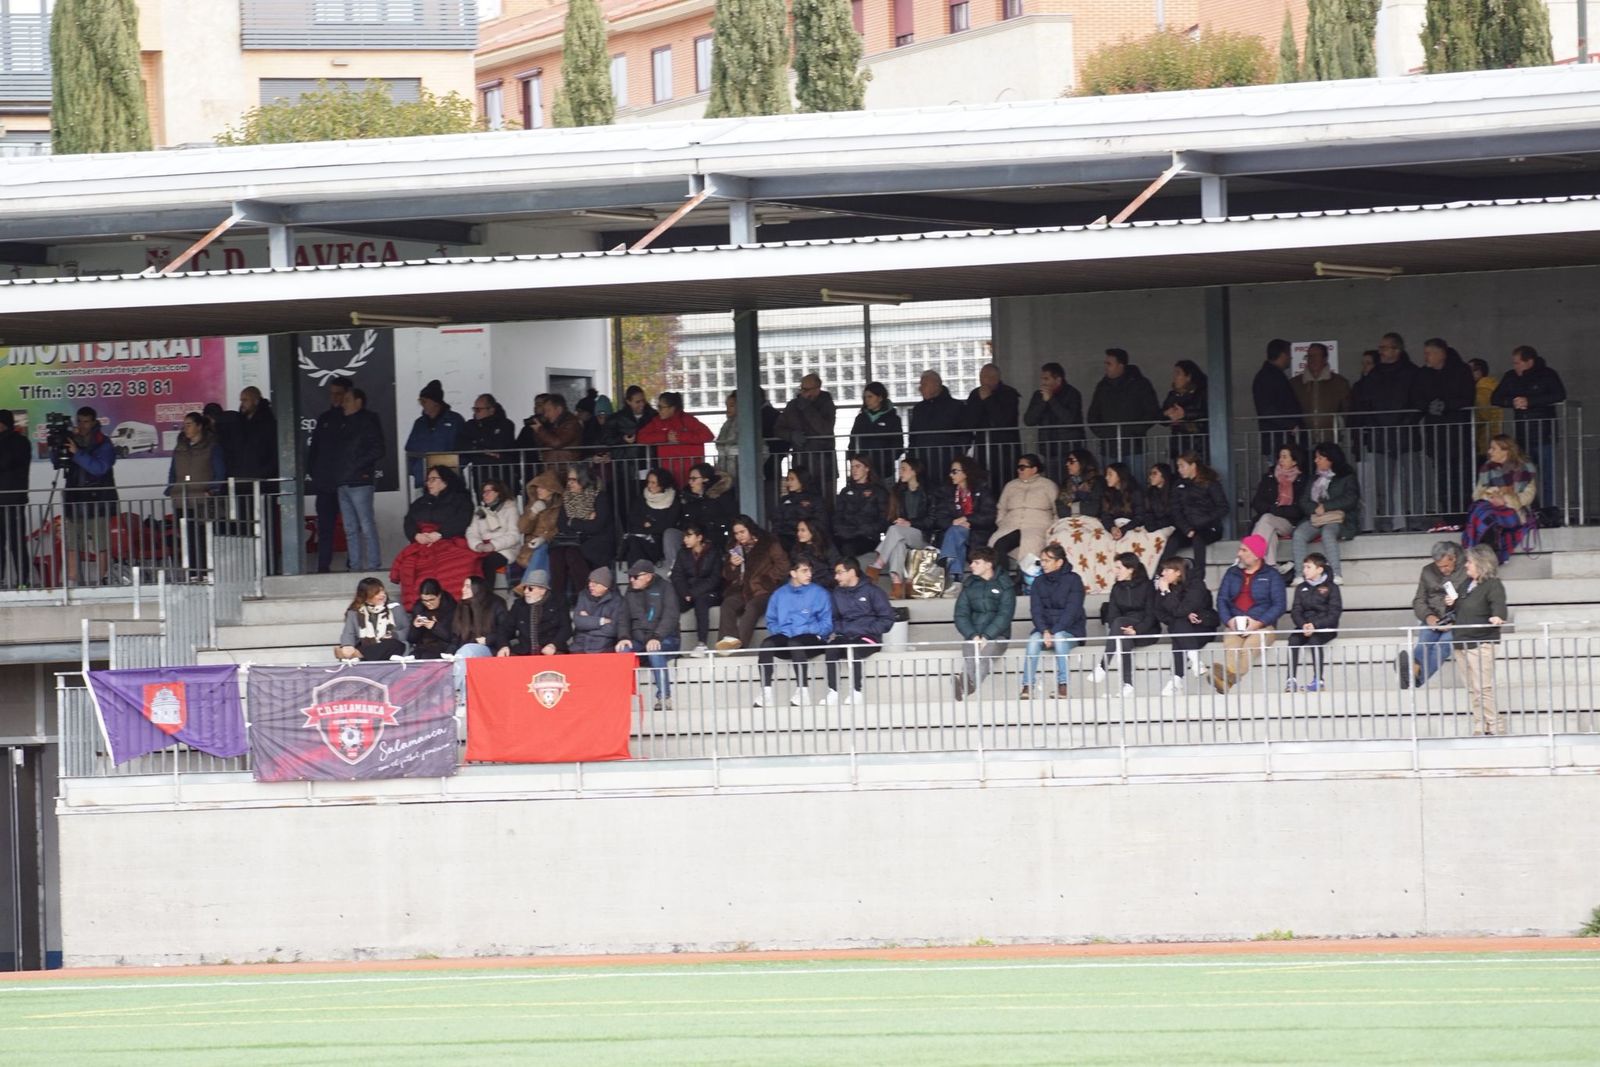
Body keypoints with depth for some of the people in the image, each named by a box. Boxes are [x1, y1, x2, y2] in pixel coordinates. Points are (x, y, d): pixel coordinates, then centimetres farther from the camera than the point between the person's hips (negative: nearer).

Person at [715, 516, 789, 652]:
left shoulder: (769, 544, 4)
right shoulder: (735, 548, 20)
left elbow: (783, 567, -3)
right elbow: (727, 576, 20)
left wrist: (766, 579, -9)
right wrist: (732, 566, -1)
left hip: (763, 590, -5)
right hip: (742, 590, 5)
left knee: (752, 606, -35)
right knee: (728, 603, -26)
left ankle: (740, 643, -50)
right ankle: (730, 638, -44)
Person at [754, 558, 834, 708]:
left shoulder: (819, 593, 9)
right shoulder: (779, 594, 18)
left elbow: (827, 624, 3)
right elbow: (771, 621, 19)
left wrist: (806, 631, -11)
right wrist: (778, 631, -3)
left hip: (812, 638, -3)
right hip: (784, 637, 3)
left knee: (795, 643, -37)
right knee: (766, 643, -29)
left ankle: (802, 690, -38)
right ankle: (766, 692, -36)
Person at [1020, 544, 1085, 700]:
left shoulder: (1073, 580, -5)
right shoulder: (1039, 582, 7)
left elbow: (1072, 611, -13)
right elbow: (1036, 610, 0)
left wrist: (1053, 632, -22)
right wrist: (1044, 631, -18)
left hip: (1070, 630, -3)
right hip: (1045, 627, 3)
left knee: (1059, 638, -36)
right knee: (1034, 639, -29)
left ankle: (1063, 685, -34)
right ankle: (1027, 687, -35)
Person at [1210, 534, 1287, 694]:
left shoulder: (1271, 576, 9)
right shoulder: (1232, 573, 20)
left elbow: (1280, 605, 0)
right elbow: (1222, 599, 12)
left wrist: (1258, 622, -13)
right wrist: (1228, 620, -8)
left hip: (1262, 626, -3)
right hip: (1234, 625, 3)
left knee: (1252, 644, -37)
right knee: (1231, 645, -33)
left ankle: (1229, 676, -61)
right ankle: (1227, 679, -59)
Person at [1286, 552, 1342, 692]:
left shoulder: (1330, 588, 1)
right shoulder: (1301, 588, 14)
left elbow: (1334, 613, -7)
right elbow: (1296, 611, 6)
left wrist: (1315, 625, -19)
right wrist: (1303, 625, -16)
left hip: (1325, 627, -4)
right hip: (1305, 627, 4)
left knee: (1314, 639, -33)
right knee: (1293, 638, -26)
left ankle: (1319, 680, -32)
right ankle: (1292, 679, -31)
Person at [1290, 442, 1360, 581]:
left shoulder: (1346, 478, 8)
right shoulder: (1313, 480, 23)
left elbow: (1349, 500, -6)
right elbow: (1303, 502, 13)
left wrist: (1325, 507, -11)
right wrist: (1316, 509, -9)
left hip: (1337, 520, -4)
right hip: (1314, 519, 4)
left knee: (1327, 533, -37)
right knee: (1299, 534, -27)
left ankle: (1336, 574, -43)